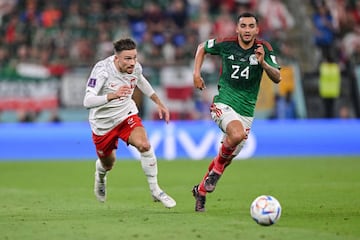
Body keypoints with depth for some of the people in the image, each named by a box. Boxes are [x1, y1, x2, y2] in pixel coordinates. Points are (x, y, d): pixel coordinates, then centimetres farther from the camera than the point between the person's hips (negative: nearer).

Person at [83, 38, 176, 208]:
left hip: (127, 114, 3)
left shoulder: (135, 67, -13)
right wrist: (112, 95, -53)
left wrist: (159, 103, 15)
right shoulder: (102, 70, -30)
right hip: (103, 122, -2)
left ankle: (155, 191, -12)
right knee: (108, 164, 16)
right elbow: (87, 101, -38)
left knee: (144, 145, -25)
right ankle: (100, 174, 56)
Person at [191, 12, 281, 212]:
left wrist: (263, 63, -29)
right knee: (237, 134, -34)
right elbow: (202, 47, 12)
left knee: (228, 157, 9)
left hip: (246, 111, 3)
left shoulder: (264, 48, -5)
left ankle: (201, 191, 30)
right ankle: (217, 169, -8)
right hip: (223, 104, -3)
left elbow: (277, 78, -12)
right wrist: (196, 73, 1)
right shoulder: (226, 45, -7)